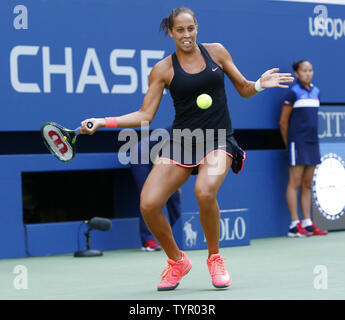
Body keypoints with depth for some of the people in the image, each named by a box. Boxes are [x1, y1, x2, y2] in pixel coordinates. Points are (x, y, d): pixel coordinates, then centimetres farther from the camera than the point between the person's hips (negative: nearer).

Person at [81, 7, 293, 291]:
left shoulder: (216, 51, 6)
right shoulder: (163, 69, 3)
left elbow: (243, 89, 15)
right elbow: (145, 115, 2)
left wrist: (259, 84, -8)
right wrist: (103, 122, -8)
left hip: (218, 141, -1)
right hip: (181, 142, 2)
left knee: (205, 191, -32)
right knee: (148, 204, -15)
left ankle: (215, 259, -5)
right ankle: (177, 262, 12)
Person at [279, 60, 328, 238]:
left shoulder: (316, 92, 13)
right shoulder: (293, 92, -6)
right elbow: (283, 121, -3)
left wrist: (312, 135, 16)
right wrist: (287, 143, 1)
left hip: (312, 142, 7)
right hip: (298, 143, -7)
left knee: (307, 185, 8)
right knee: (295, 183, -6)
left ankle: (307, 224, 10)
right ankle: (295, 225, -6)